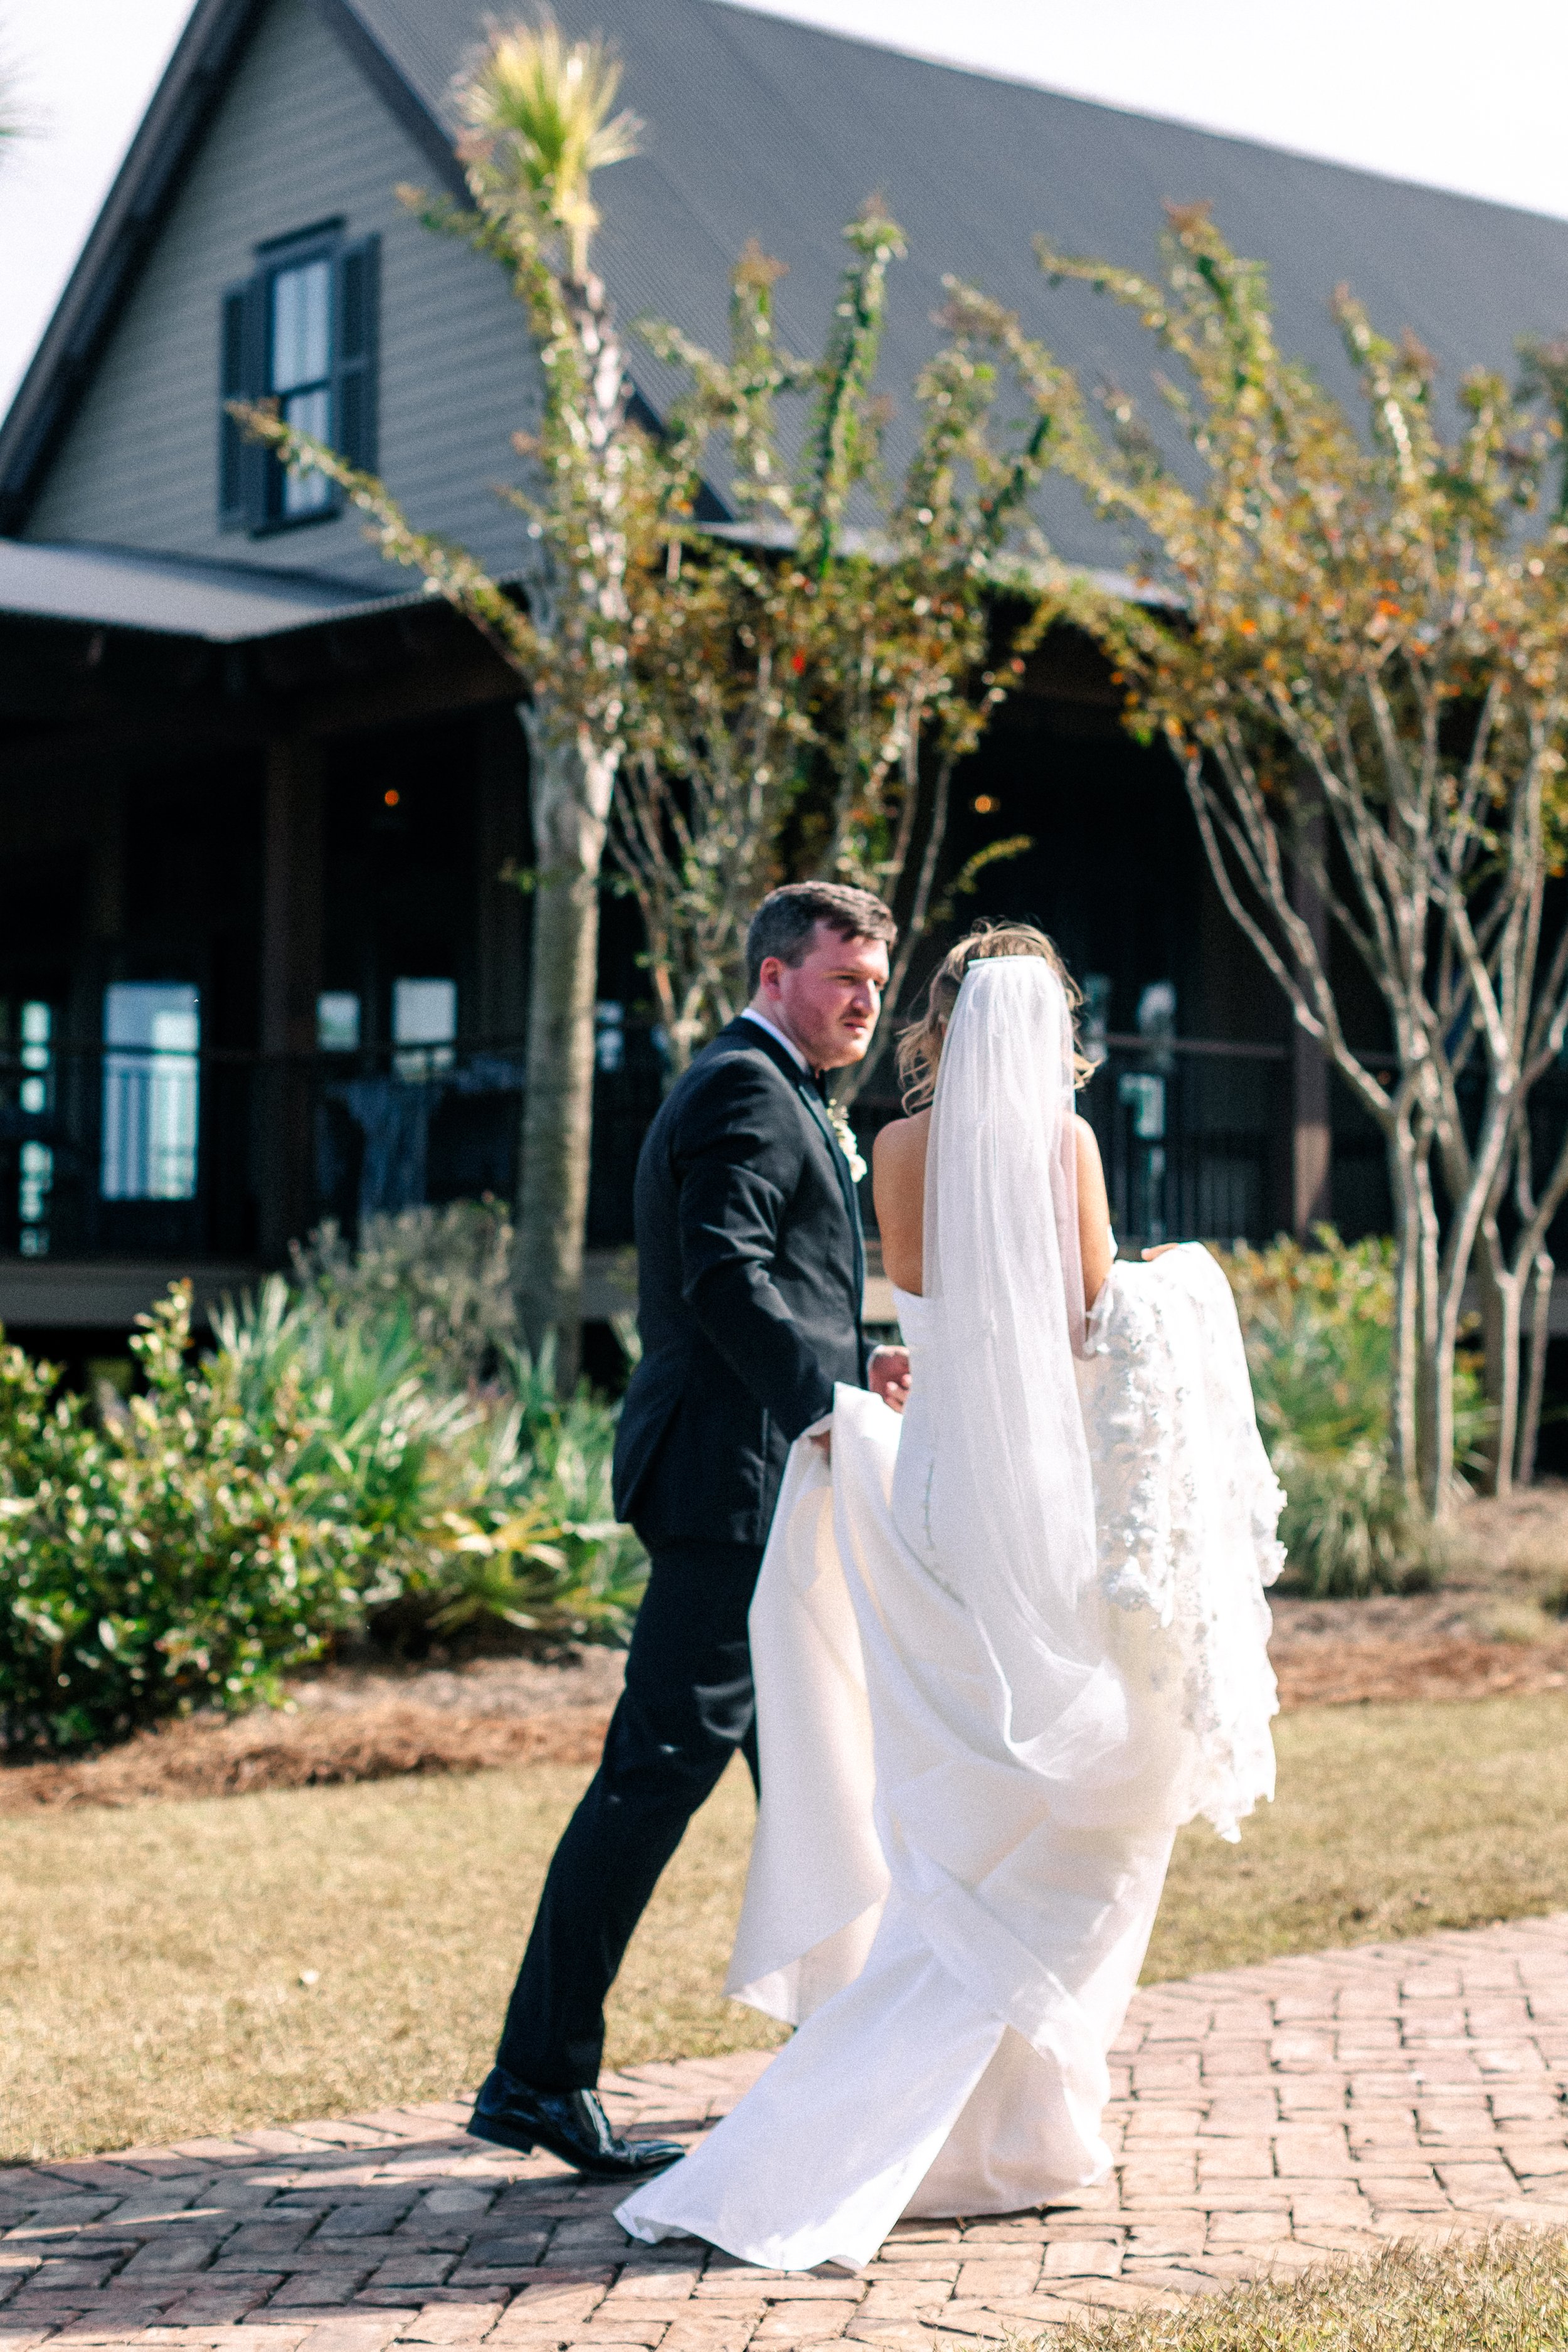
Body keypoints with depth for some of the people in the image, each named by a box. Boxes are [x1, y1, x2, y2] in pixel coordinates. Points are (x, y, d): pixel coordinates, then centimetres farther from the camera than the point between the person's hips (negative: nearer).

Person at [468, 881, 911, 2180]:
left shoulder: (767, 1093, 22)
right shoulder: (745, 1090, -11)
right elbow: (725, 1277, -23)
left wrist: (846, 1363, 14)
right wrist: (828, 1403, -25)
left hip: (767, 1488, 11)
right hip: (737, 1481, -11)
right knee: (663, 1767, -10)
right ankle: (538, 2081, -5)